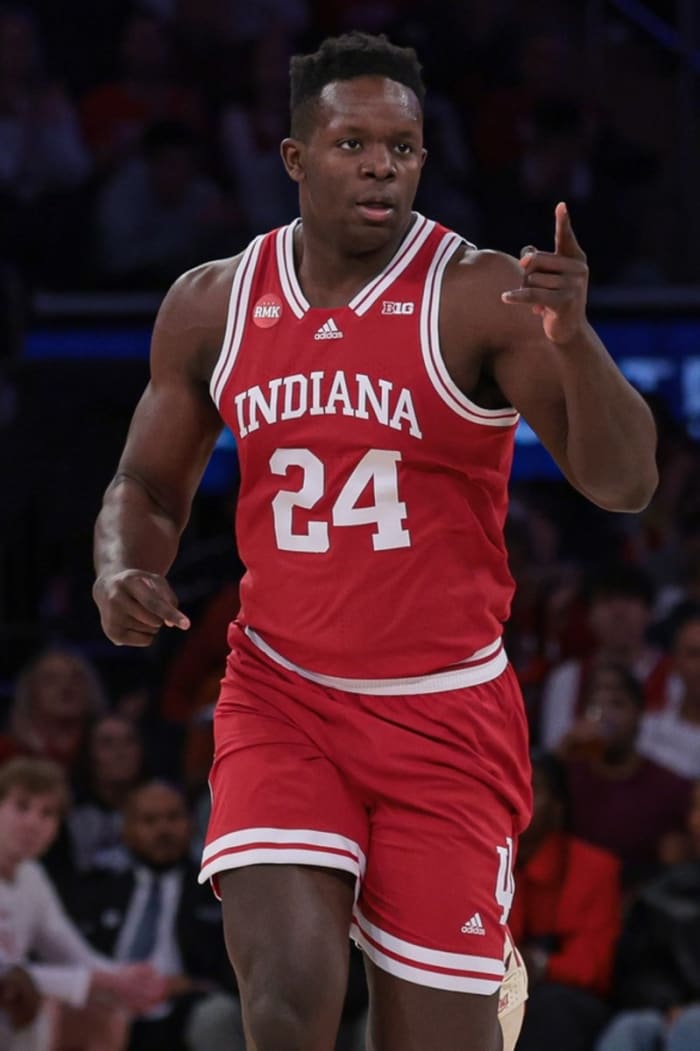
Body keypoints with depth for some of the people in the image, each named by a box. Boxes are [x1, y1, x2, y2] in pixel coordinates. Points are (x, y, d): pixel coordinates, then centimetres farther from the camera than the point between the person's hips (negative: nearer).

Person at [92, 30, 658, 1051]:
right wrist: (122, 575, -7)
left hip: (446, 715, -2)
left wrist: (572, 336, -35)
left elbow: (625, 482, -18)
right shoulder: (213, 306, 2)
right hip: (281, 700, 2)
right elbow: (150, 485, 16)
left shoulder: (480, 298, -10)